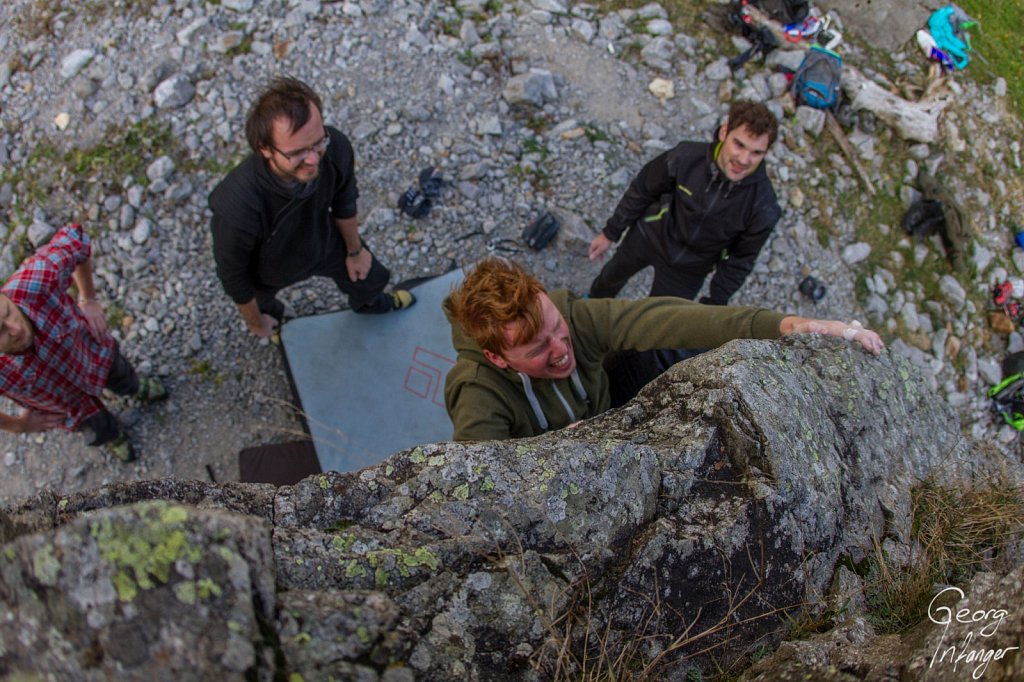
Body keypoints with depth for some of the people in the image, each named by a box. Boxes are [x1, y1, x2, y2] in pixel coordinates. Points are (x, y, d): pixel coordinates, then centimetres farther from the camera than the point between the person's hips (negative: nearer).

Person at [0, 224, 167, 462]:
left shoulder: (34, 282, -45)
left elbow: (74, 236, -24)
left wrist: (88, 299, -18)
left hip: (96, 352, 1)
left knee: (123, 379, 36)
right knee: (99, 429, 31)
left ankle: (137, 388, 73)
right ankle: (112, 436, 68)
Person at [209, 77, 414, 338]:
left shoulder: (336, 148, -37)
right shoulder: (237, 207, -48)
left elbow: (344, 201, -12)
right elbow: (233, 275, -26)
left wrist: (354, 250, 6)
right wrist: (256, 323, -8)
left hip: (324, 242, 3)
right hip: (268, 270, -2)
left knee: (371, 278, 28)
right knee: (260, 304, 32)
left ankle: (369, 303, 67)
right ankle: (273, 315, 73)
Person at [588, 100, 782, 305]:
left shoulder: (763, 208, -30)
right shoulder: (685, 157, -30)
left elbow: (741, 259, -13)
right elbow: (642, 191, -12)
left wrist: (715, 302, -9)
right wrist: (610, 233, -2)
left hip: (689, 271, -1)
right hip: (647, 238, 1)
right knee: (612, 275, 28)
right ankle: (596, 303, 63)